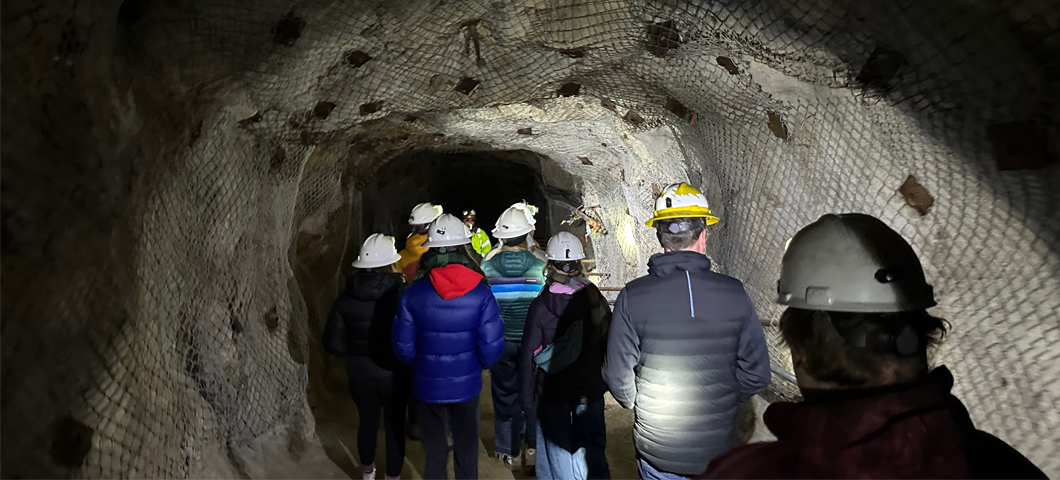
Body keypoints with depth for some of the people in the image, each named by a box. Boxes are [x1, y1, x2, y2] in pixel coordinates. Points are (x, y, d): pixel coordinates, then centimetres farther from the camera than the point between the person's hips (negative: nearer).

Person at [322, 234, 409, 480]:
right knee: (395, 426, 12)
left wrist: (356, 353, 10)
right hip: (393, 373, -3)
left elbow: (333, 343, -5)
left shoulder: (346, 298, -8)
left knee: (367, 422, 22)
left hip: (359, 372, 4)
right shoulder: (401, 295, -17)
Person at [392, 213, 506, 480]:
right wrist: (479, 365, 6)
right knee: (466, 449, 21)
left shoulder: (413, 294, -14)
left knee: (434, 450, 21)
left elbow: (403, 347, -9)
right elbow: (492, 347, -16)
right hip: (467, 385, 0)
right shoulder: (480, 293, -16)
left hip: (427, 386, 1)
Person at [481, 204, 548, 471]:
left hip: (501, 342, 1)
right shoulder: (540, 266, -12)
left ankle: (510, 452, 25)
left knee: (505, 395, 14)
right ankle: (534, 449, 27)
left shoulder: (486, 267, -9)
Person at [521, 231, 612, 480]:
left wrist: (528, 399, 0)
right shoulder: (596, 299, -5)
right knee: (592, 448, 15)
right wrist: (604, 383, 17)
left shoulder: (540, 306, -13)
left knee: (557, 448, 12)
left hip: (553, 392, -2)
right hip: (591, 388, 2)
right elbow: (608, 345, 4)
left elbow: (529, 356, -9)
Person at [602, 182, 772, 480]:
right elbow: (757, 373, -6)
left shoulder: (633, 297, -16)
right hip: (718, 450, 1)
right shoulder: (734, 294, -12)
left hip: (657, 453, -1)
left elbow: (618, 376, -10)